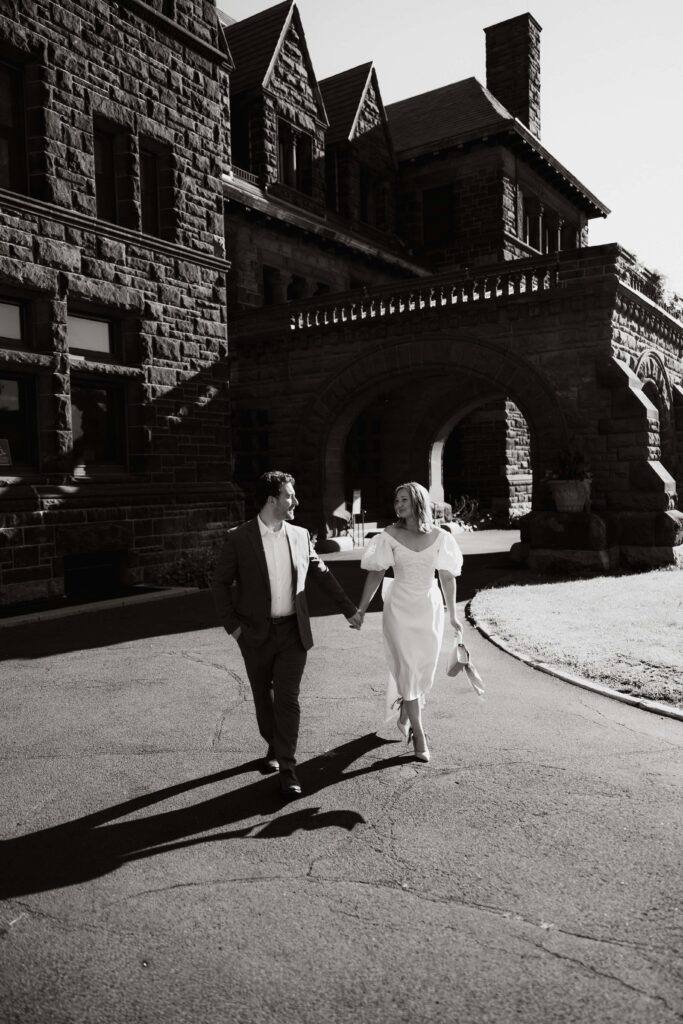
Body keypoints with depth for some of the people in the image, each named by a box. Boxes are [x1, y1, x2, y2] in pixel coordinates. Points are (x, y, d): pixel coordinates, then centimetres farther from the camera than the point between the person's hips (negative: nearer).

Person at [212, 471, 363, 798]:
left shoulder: (301, 536, 1)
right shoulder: (239, 539, -9)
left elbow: (322, 574, 13)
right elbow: (221, 583, -1)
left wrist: (349, 609, 14)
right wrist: (232, 626, -7)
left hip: (293, 632, 1)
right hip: (256, 635, -1)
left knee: (288, 698, -4)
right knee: (263, 698, 14)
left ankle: (287, 768, 5)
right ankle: (274, 747, 37)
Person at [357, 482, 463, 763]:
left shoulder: (439, 537, -3)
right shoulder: (390, 536, -6)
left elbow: (447, 577, 5)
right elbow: (375, 574, -2)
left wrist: (452, 615, 10)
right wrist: (360, 610, -3)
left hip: (430, 608, 2)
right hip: (400, 609, -2)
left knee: (424, 670, 10)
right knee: (408, 670, -4)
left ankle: (405, 716, 38)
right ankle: (419, 736, 7)